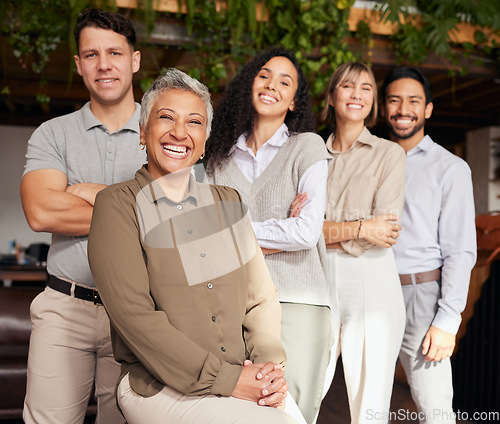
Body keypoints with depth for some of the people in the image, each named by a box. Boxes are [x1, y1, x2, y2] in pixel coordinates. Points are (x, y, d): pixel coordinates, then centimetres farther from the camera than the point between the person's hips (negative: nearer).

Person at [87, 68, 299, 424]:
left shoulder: (229, 202, 13)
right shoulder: (118, 205, -3)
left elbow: (261, 295, 11)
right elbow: (135, 316, -12)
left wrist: (271, 362, -8)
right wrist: (224, 378, -16)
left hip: (246, 381, 5)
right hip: (158, 387, -5)